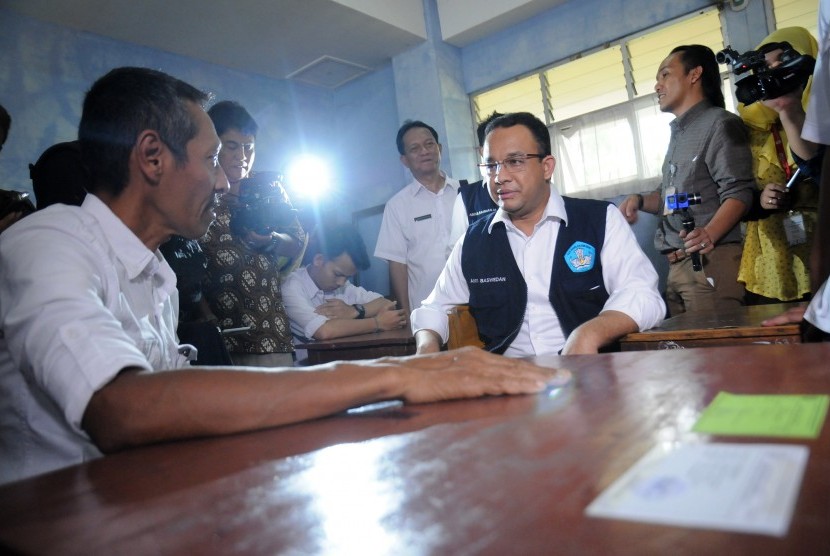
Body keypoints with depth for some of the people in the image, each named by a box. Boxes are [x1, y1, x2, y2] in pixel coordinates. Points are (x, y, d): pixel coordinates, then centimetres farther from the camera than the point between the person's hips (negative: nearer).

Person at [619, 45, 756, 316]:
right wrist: (640, 200, 9)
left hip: (710, 260, -8)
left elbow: (738, 192, -14)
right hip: (676, 266, 8)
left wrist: (710, 233, -32)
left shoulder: (719, 123, -3)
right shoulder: (679, 133, 25)